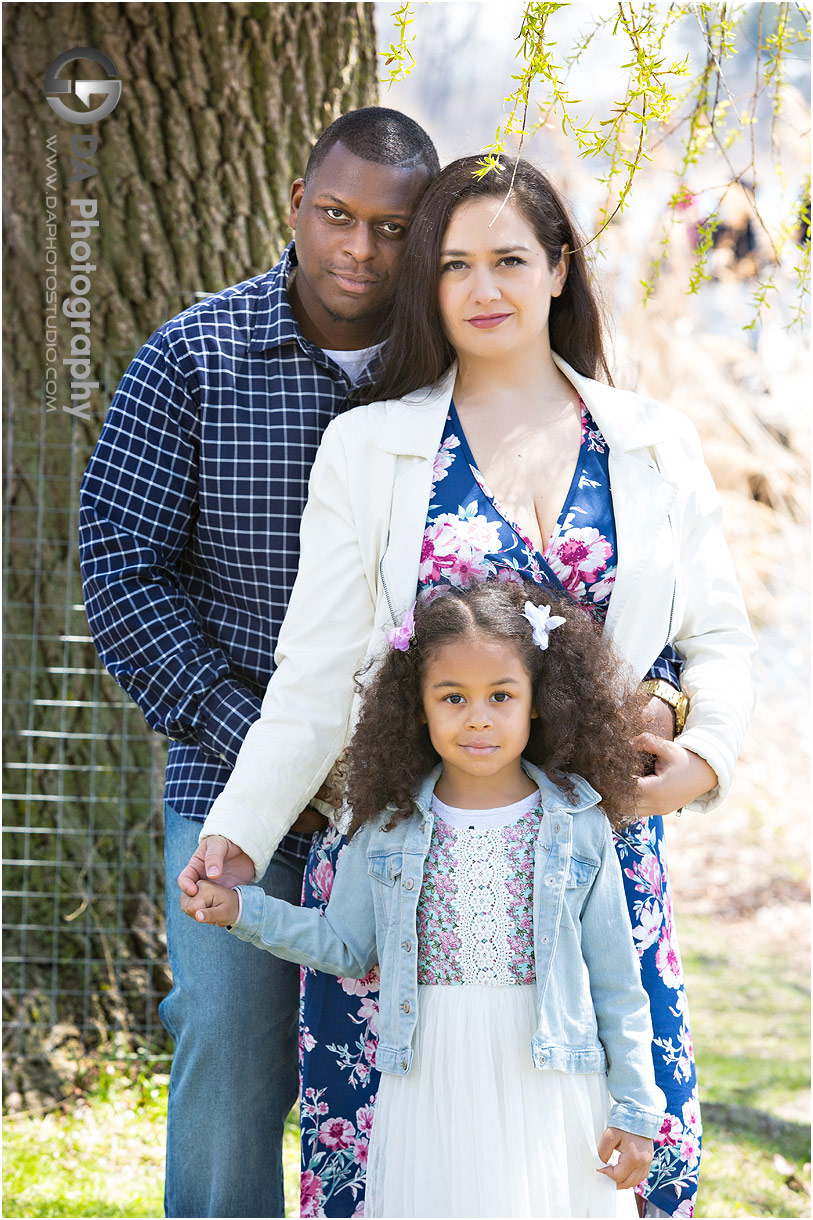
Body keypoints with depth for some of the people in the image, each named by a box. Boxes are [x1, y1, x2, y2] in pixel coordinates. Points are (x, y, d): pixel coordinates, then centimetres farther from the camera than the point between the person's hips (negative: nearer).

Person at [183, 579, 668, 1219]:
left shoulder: (578, 826, 0)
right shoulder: (388, 825, 4)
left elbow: (616, 983, 3)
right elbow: (345, 945, 13)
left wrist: (634, 1111, 1)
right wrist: (242, 909, 3)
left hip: (549, 1092, -1)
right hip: (428, 1089, 1)